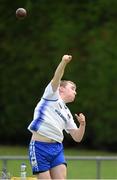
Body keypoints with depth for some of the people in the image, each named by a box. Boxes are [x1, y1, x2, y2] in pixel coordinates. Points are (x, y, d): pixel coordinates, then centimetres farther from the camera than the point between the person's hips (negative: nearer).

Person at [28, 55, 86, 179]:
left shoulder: (67, 113, 22)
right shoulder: (52, 95, 7)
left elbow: (77, 138, 21)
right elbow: (56, 79, -12)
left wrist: (82, 124, 1)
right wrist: (64, 62, -29)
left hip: (57, 148, 6)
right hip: (39, 147, -6)